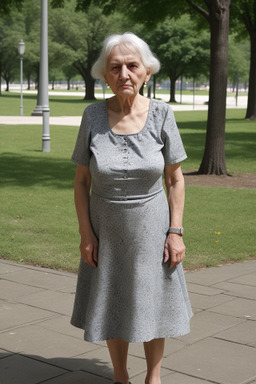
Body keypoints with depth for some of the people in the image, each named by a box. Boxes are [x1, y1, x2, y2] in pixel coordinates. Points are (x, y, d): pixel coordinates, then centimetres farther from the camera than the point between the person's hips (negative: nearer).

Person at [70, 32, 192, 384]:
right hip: (106, 227, 1)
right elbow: (81, 180, -3)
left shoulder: (161, 114, -11)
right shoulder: (93, 115, -10)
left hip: (150, 227, -1)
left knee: (152, 304, 11)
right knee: (113, 304, 13)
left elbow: (175, 178, -4)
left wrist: (176, 232, -8)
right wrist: (85, 233, -7)